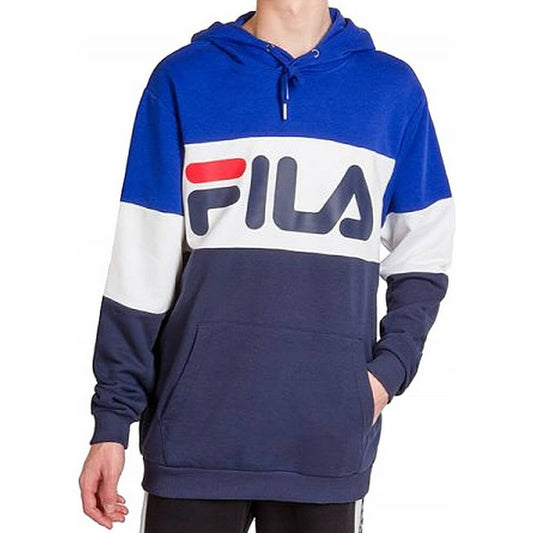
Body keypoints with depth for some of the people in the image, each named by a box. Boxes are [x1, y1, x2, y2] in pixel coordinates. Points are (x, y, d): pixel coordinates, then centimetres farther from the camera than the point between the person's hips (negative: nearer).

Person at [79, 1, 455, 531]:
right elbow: (140, 267, 4)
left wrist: (389, 369, -4)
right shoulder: (183, 77, 6)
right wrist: (113, 417, 0)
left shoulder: (393, 88, 8)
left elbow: (421, 260, 12)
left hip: (330, 443, 1)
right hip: (197, 425, 0)